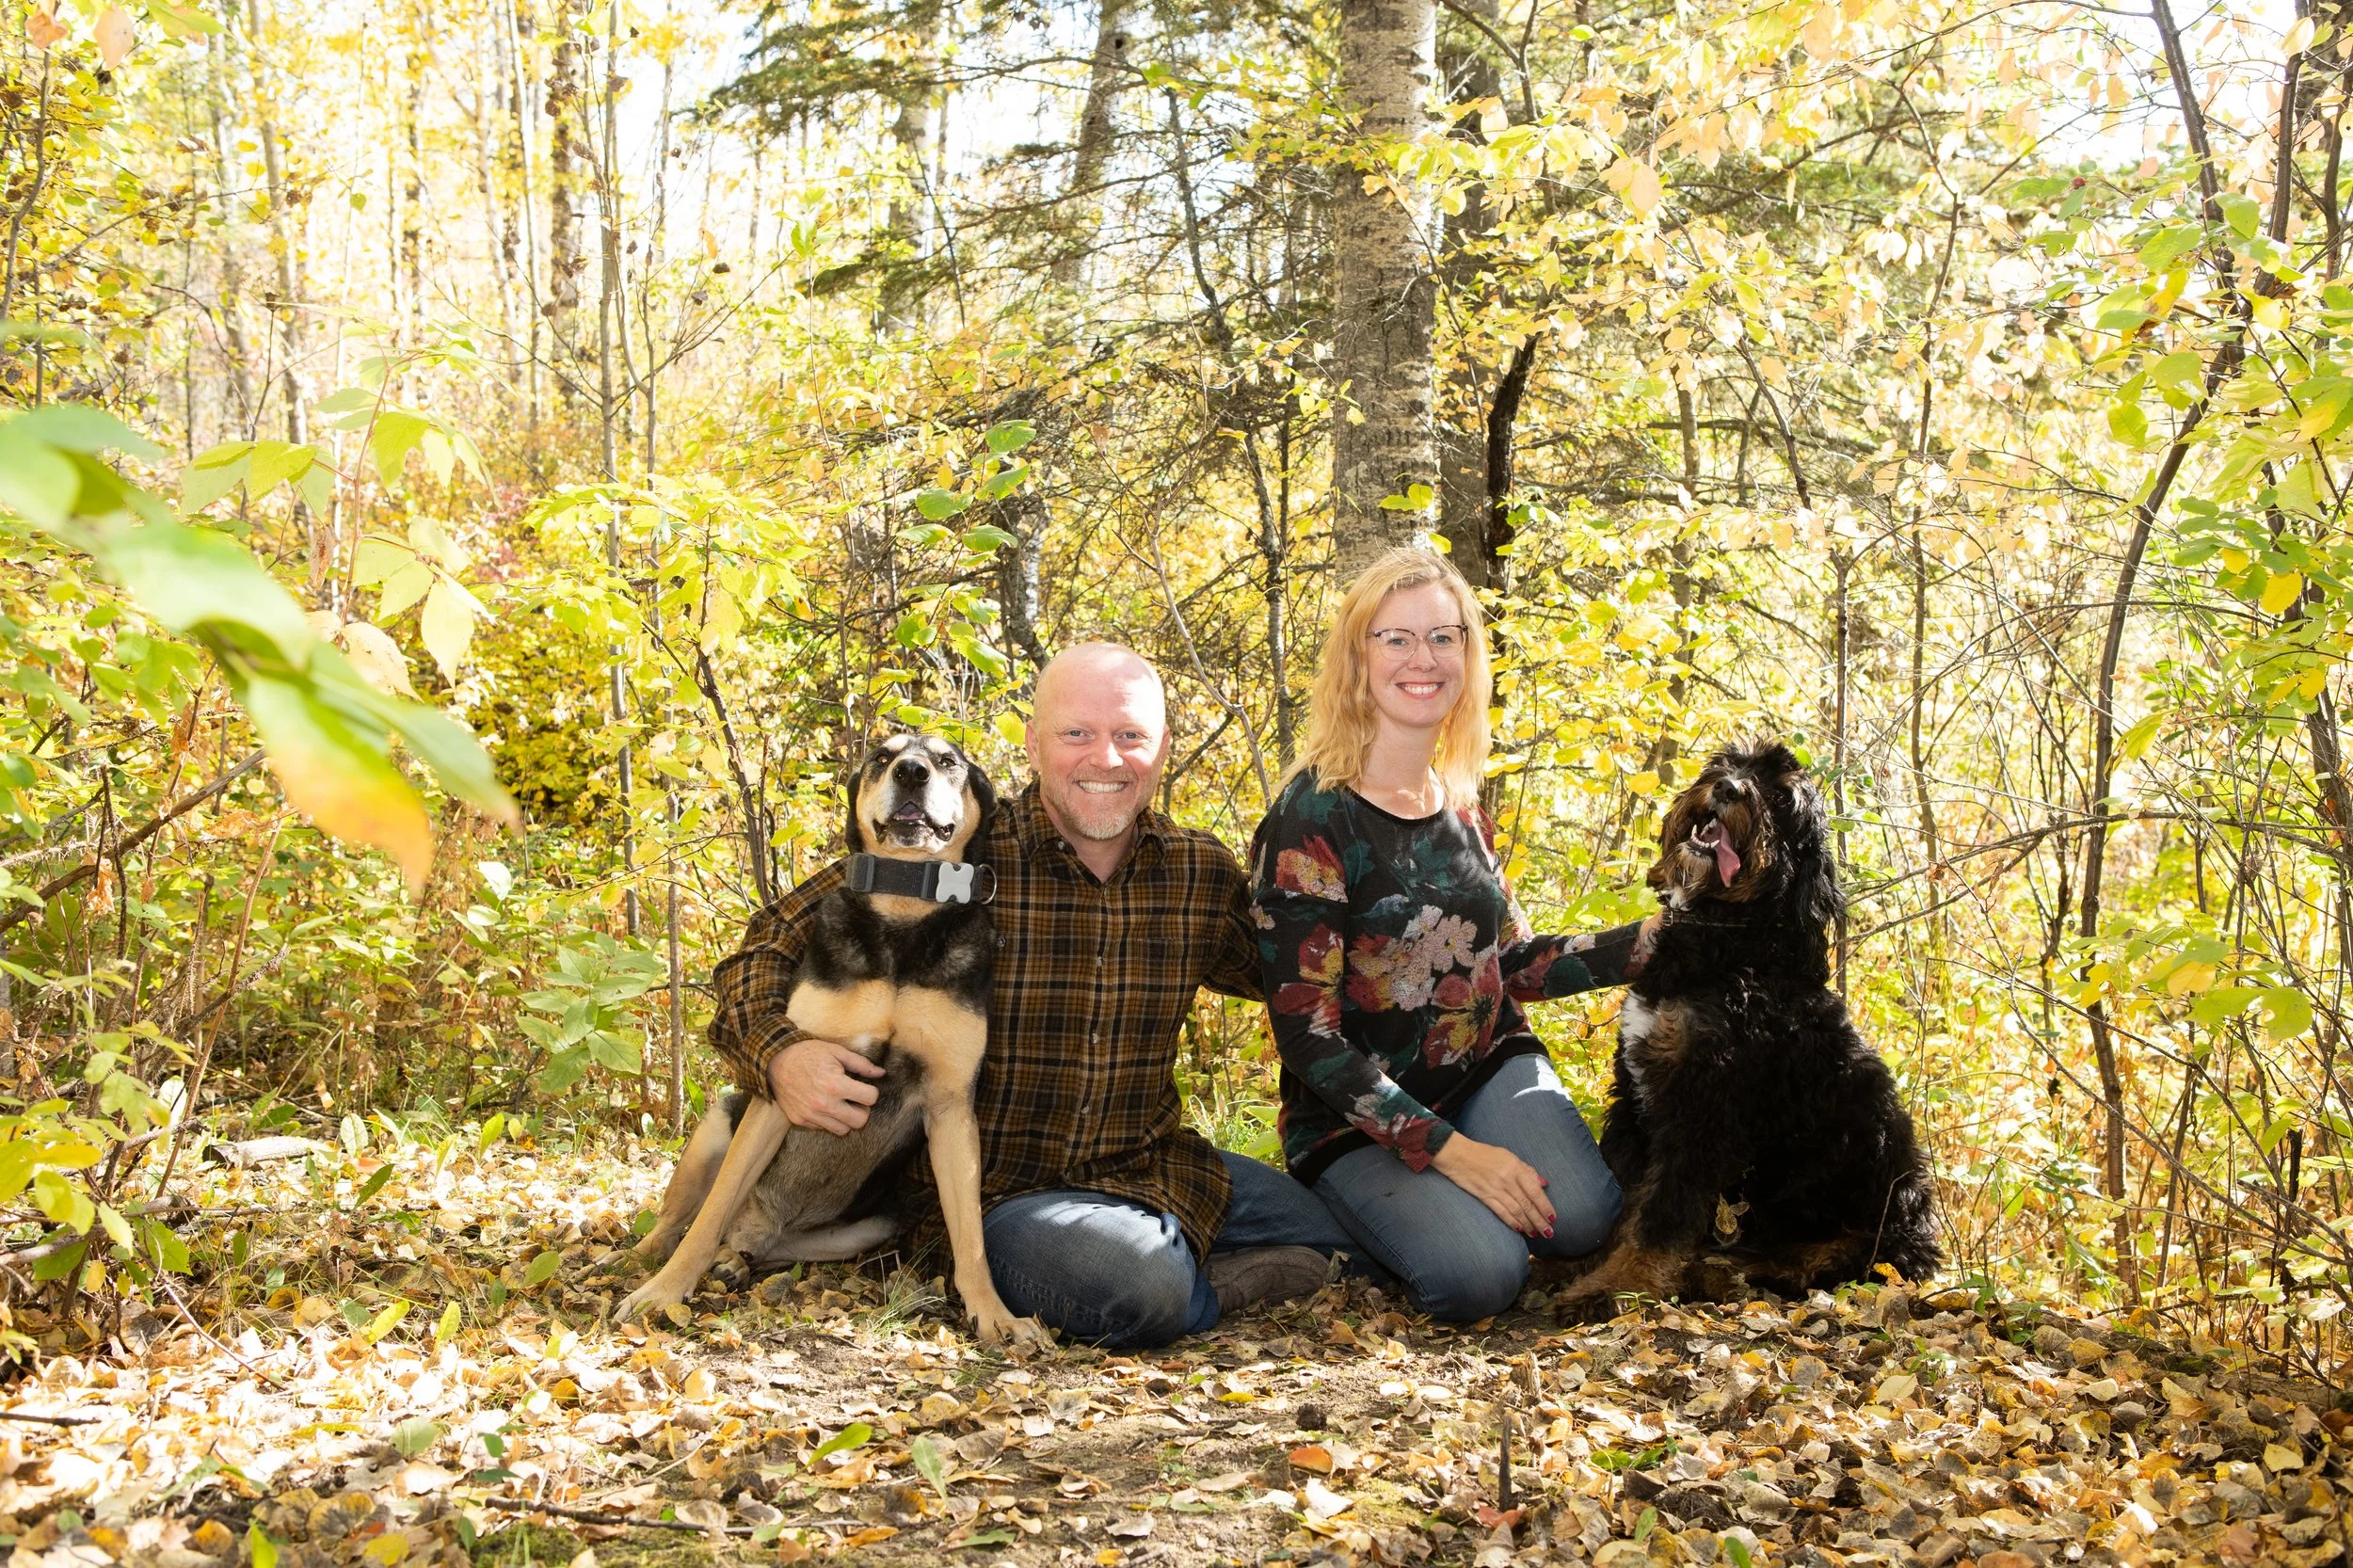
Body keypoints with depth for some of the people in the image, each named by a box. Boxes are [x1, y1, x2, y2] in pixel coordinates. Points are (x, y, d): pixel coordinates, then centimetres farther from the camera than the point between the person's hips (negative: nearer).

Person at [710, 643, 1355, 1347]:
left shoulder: (1204, 872, 2)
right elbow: (776, 939, -11)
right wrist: (779, 1053, -32)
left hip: (1158, 1170, 5)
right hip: (1006, 1187, -5)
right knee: (1138, 1287, -35)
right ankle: (1221, 1286, -2)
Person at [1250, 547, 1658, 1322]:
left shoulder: (1461, 807, 6)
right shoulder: (1312, 818, -15)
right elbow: (1305, 1027, -17)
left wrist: (1656, 936, 4)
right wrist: (1446, 1148, -22)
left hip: (1488, 1070, 5)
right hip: (1360, 1114, -5)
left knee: (1581, 1219, -24)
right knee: (1479, 1276, -27)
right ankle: (1385, 1206, 5)